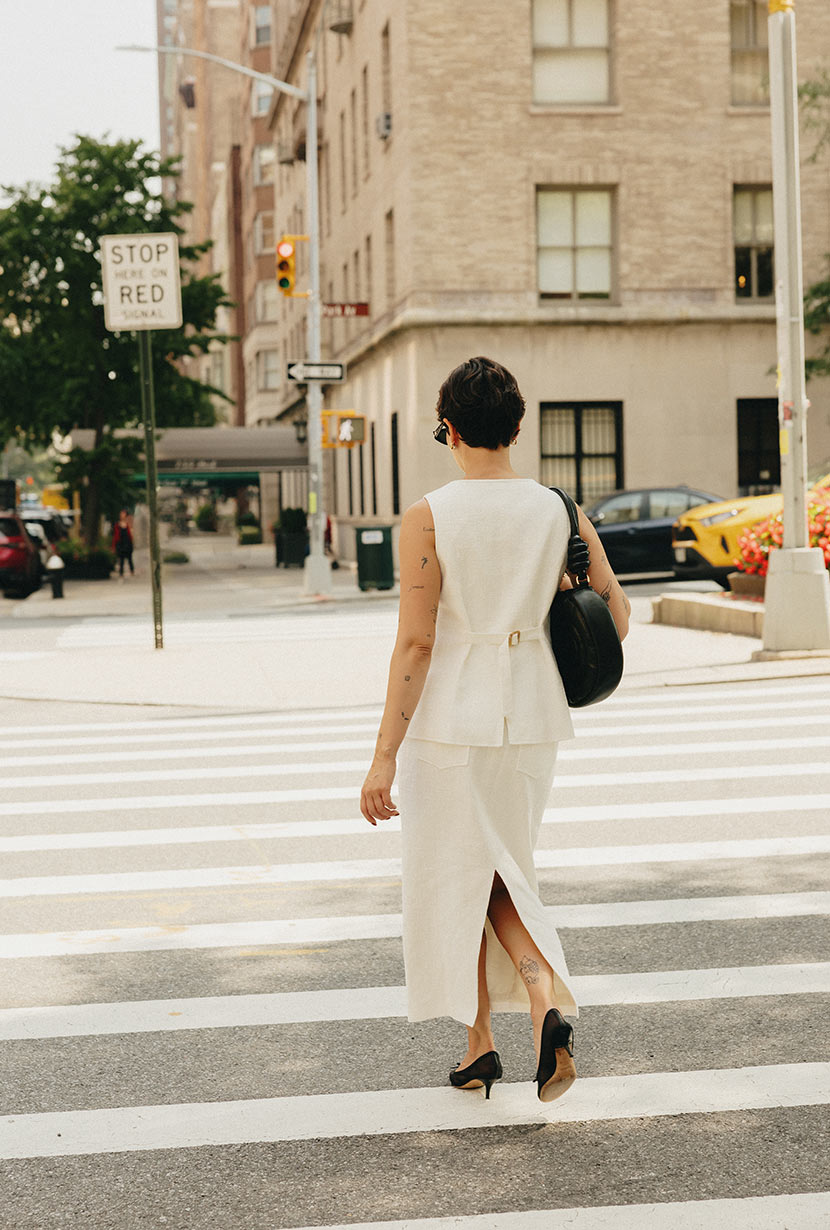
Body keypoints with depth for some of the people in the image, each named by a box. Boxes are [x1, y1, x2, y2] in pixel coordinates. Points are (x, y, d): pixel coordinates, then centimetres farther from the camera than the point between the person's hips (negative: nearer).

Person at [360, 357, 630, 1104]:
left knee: (456, 877, 12)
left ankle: (481, 1042, 17)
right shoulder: (559, 512, -1)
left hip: (449, 717, -4)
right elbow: (616, 612, 2)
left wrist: (384, 756, -13)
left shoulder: (427, 519, -12)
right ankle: (546, 995, -5)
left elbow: (415, 642, -16)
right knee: (499, 874, 19)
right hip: (531, 719, 4)